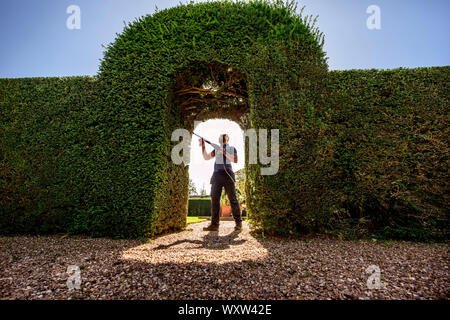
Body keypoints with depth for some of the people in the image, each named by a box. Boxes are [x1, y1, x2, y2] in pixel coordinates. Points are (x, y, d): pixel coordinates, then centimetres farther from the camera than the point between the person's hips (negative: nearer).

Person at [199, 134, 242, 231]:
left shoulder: (232, 148, 14)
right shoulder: (216, 149, 25)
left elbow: (235, 160, -1)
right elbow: (206, 157, 19)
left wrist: (225, 153, -10)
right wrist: (203, 146, 9)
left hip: (227, 174, -3)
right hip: (217, 175, 4)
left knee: (232, 198, -4)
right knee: (214, 198, -8)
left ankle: (238, 223, 7)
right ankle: (214, 224, -9)